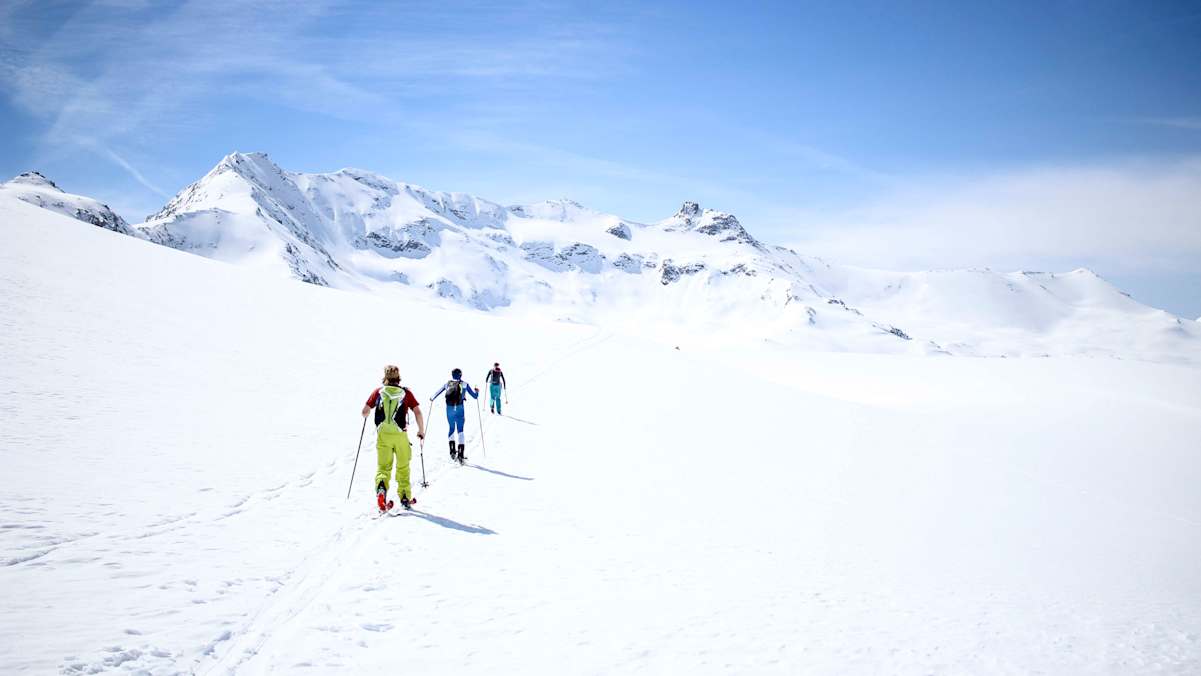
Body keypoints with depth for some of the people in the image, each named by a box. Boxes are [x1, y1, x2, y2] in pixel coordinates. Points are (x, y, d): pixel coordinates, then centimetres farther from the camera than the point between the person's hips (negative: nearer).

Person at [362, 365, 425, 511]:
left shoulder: (378, 392, 3)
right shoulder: (406, 392, 1)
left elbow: (365, 411, 5)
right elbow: (418, 412, -5)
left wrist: (366, 416, 29)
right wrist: (421, 430, 8)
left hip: (383, 434, 0)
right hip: (400, 435, 0)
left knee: (383, 466, 8)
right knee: (403, 467, 17)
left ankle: (381, 487, -20)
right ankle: (405, 497, 23)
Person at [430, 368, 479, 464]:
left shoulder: (447, 383, 11)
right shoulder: (464, 384, 6)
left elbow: (438, 392, 21)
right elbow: (475, 396, 9)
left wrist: (432, 398, 42)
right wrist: (477, 392, 32)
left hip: (449, 409, 2)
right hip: (459, 409, -2)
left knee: (451, 428, 19)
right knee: (460, 430, 4)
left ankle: (452, 450, 7)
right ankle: (460, 454, -5)